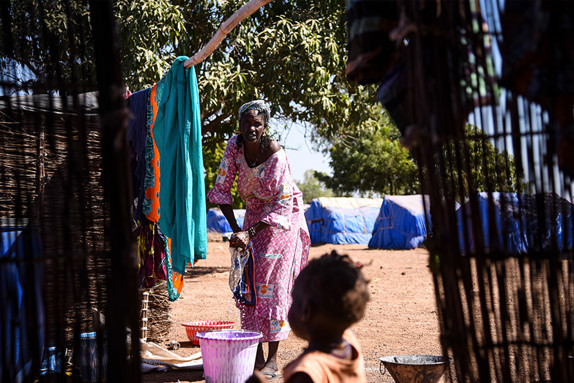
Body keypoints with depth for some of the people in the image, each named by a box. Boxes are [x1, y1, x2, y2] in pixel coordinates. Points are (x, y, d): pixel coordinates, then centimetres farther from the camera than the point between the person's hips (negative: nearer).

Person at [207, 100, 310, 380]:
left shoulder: (276, 156, -29)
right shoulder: (234, 146, -16)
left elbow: (282, 206, -27)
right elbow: (222, 188, -11)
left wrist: (249, 233, -32)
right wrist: (235, 229, -20)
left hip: (282, 218, -5)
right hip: (254, 212, 5)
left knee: (273, 283, -8)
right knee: (248, 280, 1)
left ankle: (273, 359, 0)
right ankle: (256, 354, 10)